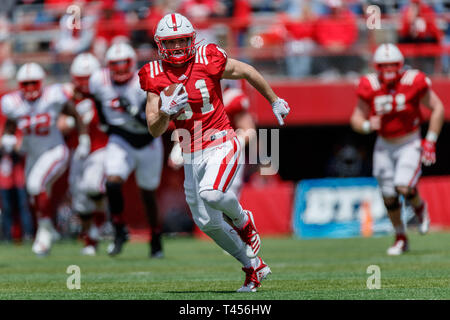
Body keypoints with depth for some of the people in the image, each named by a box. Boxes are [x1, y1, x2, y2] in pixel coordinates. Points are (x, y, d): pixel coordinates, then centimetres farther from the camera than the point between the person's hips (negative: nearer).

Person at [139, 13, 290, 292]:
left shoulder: (208, 60, -9)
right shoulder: (155, 77, -1)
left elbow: (248, 72, 9)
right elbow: (155, 130, -2)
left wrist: (275, 101, 20)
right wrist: (166, 112, -24)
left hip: (222, 144, -5)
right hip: (192, 155, 5)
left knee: (211, 194, -32)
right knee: (208, 223, 8)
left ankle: (243, 220, 2)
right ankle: (254, 267, 27)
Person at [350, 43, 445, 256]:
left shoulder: (413, 82, -15)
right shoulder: (370, 88, -8)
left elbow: (437, 108, -5)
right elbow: (356, 118, -3)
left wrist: (430, 141, -9)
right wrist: (367, 125, -27)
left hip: (410, 144, -3)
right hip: (384, 146, 3)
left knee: (404, 187, -21)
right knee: (389, 196, 4)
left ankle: (419, 207, 15)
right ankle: (400, 238, 24)